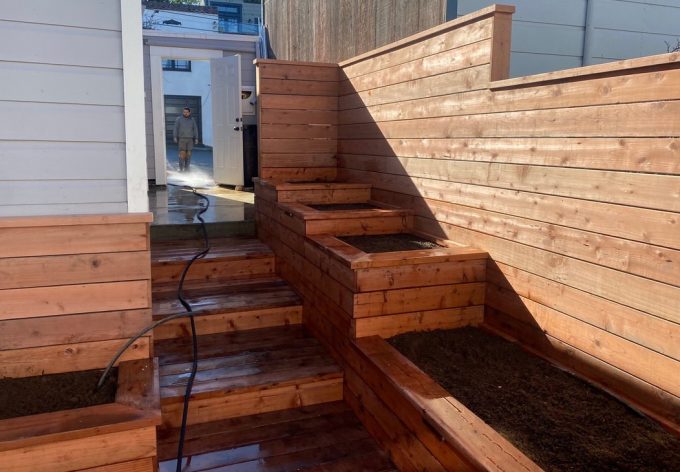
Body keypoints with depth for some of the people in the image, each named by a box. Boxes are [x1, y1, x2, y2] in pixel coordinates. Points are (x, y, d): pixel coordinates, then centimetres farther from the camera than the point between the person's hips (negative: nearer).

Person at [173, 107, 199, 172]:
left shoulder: (192, 120, 6)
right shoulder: (178, 119, -1)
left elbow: (195, 129, 5)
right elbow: (175, 129, -4)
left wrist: (196, 139, -4)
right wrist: (175, 137, -15)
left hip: (190, 139, 2)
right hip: (181, 139, -2)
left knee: (188, 154, 1)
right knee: (182, 153, -10)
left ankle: (186, 168, 8)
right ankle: (181, 168, -5)